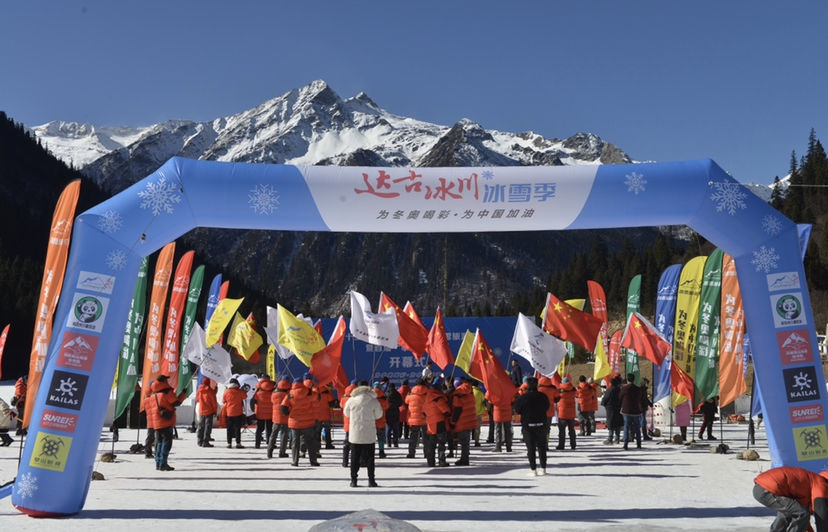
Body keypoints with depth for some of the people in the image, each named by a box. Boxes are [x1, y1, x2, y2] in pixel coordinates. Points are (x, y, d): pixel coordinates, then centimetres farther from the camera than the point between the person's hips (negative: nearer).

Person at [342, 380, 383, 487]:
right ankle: (371, 480, 6)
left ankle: (353, 480, 8)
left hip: (354, 434, 1)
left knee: (355, 457, 8)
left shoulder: (351, 400, -4)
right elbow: (379, 414, 4)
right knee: (369, 458, 7)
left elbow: (346, 413, 11)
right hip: (369, 434, -1)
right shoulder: (374, 401, -6)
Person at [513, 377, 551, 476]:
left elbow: (517, 411, -3)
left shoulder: (523, 398, -12)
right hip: (541, 425, 2)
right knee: (542, 447, 14)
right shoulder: (543, 396, -4)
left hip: (528, 426, -2)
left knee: (531, 448, 4)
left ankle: (533, 469, 3)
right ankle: (543, 469, 16)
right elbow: (547, 408, 10)